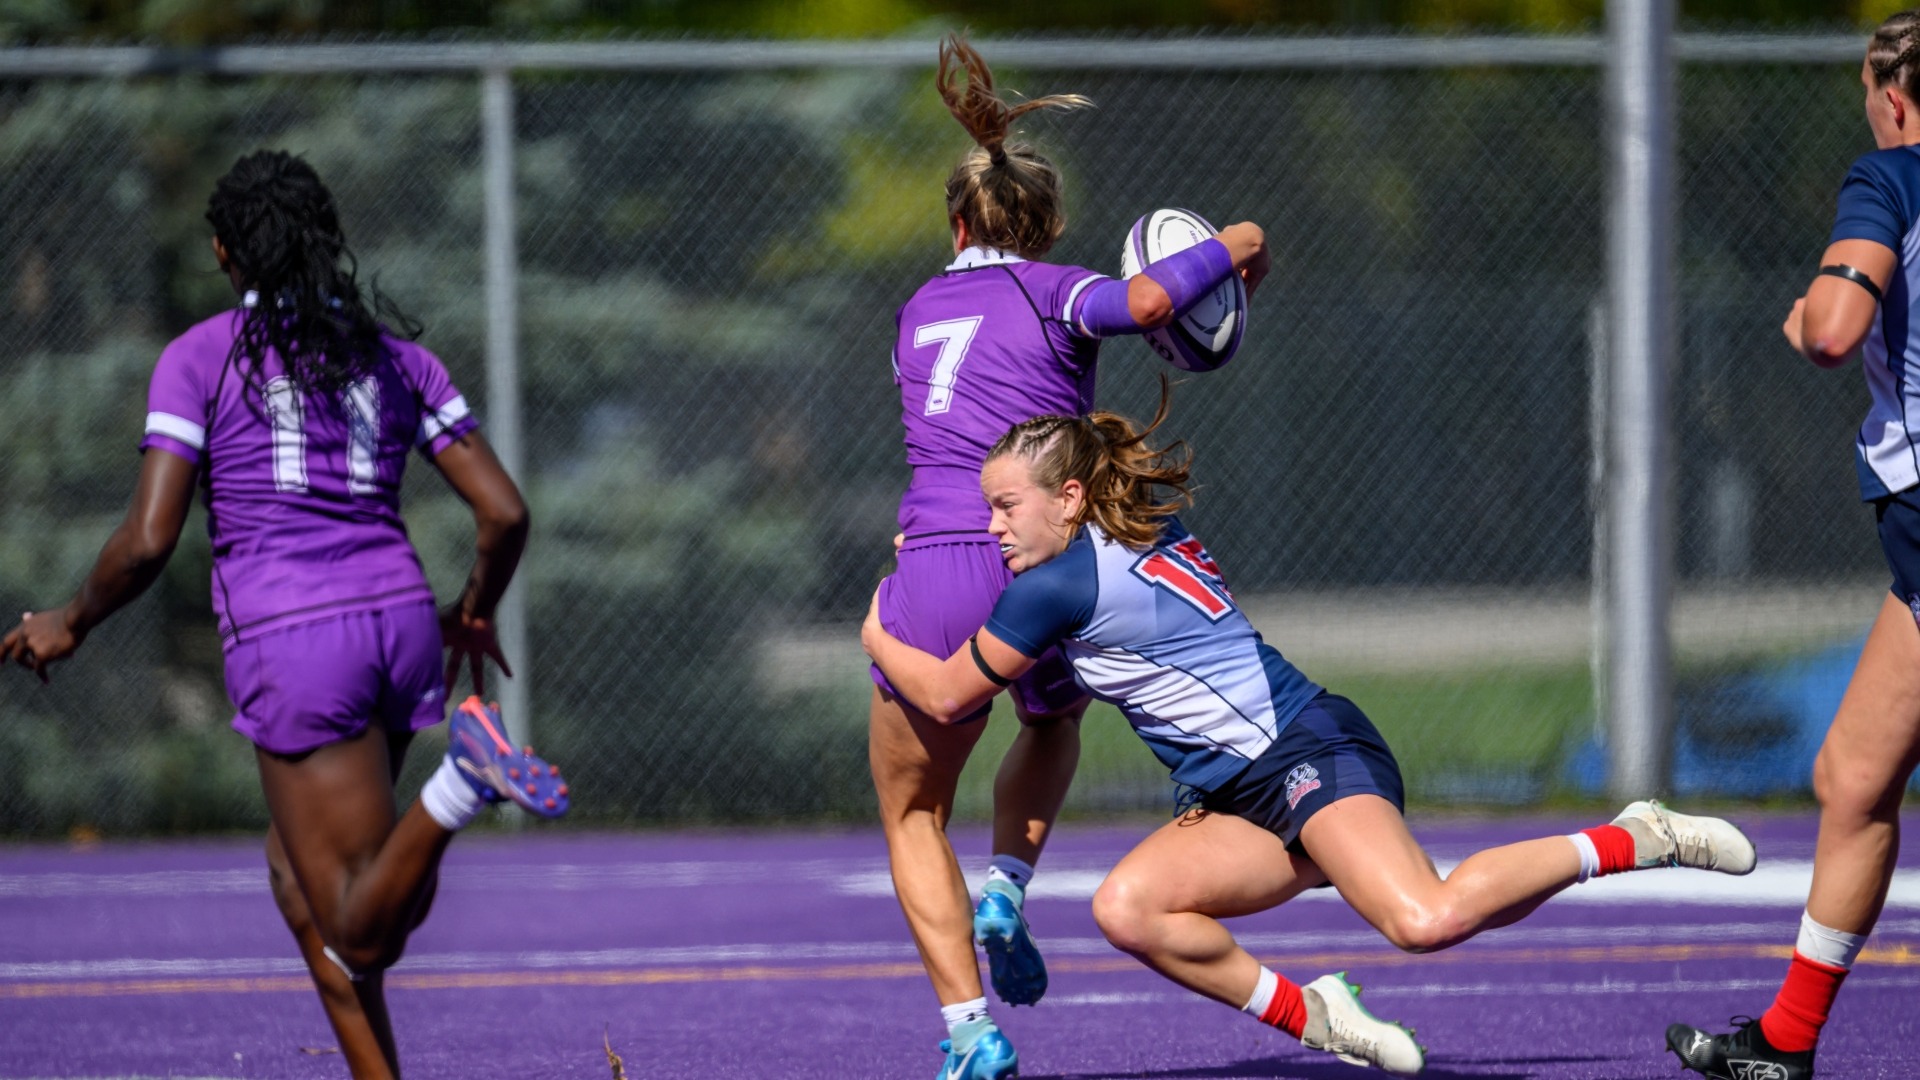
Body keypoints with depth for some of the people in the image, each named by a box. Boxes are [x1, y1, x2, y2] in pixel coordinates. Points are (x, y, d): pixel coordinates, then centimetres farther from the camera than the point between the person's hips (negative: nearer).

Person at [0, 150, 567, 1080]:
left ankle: (460, 780, -35)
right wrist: (475, 615, 27)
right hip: (398, 615, 5)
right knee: (297, 872, 23)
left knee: (358, 936, -7)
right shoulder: (393, 355, 12)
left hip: (287, 636, -5)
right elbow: (504, 512, 7)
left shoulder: (200, 358, 1)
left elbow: (147, 542, -6)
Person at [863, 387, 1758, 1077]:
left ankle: (1633, 841, -10)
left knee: (1426, 921, -29)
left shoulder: (1062, 585, -10)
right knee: (1125, 907, -9)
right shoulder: (1146, 532, 16)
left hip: (1309, 749, -10)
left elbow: (945, 695, 1)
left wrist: (879, 638, 20)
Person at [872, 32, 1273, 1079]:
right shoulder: (1050, 292, 4)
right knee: (1054, 718, 36)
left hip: (931, 579, 1)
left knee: (912, 813, 20)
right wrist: (1229, 248, -1)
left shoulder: (918, 314, 18)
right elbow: (1145, 298, -17)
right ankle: (1006, 892, 12)